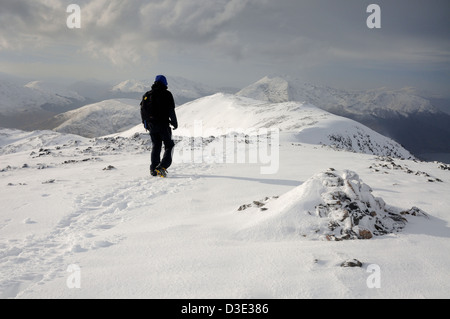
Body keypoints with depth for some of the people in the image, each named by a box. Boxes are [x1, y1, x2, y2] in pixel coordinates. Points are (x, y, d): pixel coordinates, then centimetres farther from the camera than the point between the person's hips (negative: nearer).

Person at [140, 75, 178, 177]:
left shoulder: (146, 95, 9)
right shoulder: (166, 94, -6)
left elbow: (142, 110, 12)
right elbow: (171, 111, -10)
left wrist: (146, 123, 22)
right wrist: (174, 122, 1)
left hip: (151, 125, 5)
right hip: (163, 125, -5)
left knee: (155, 147, 16)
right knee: (168, 146, 3)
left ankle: (154, 169, 15)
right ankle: (162, 167, -14)